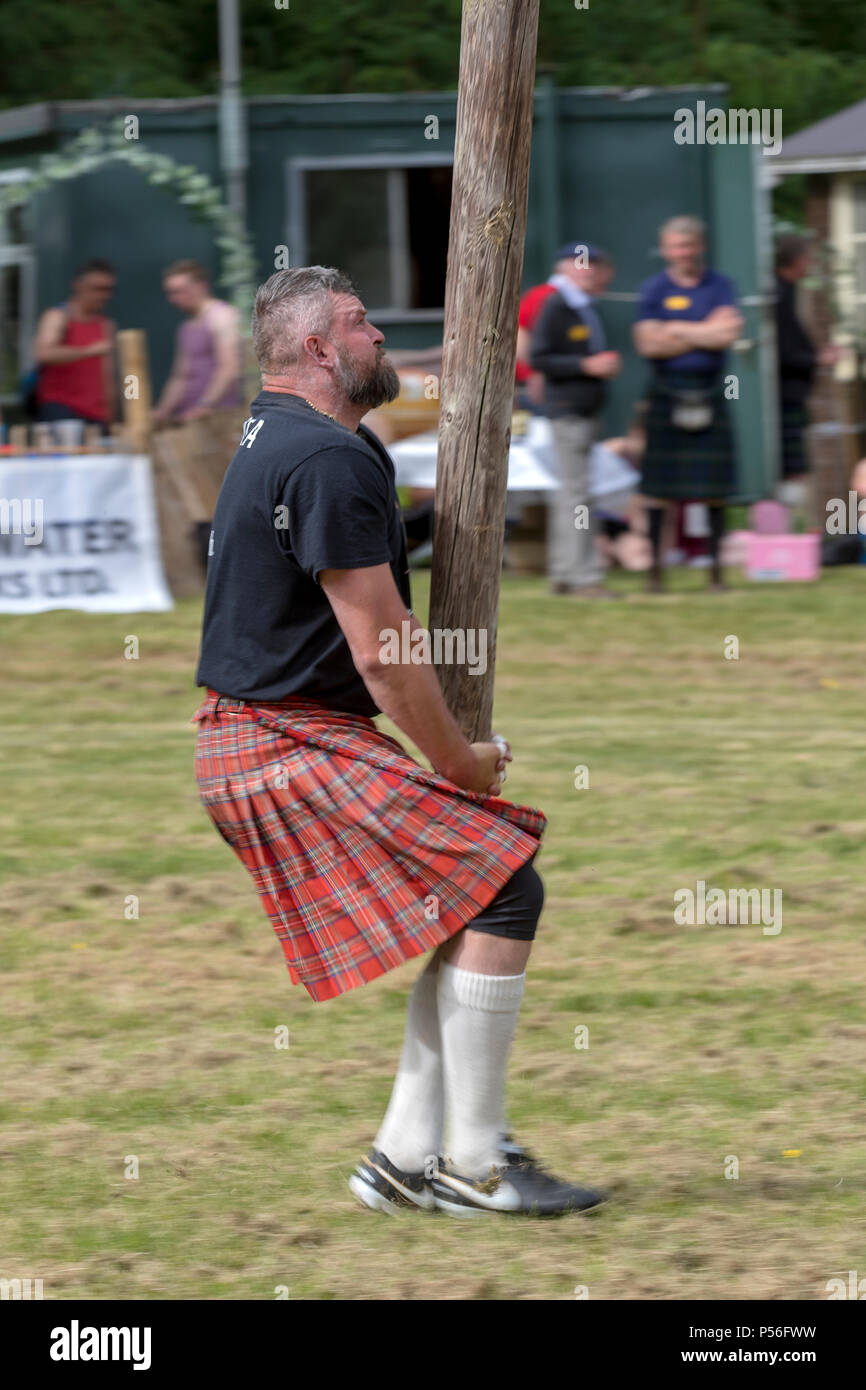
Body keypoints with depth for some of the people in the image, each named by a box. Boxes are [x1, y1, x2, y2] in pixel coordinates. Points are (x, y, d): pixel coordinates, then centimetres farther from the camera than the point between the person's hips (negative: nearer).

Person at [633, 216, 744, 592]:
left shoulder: (719, 287, 6)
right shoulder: (653, 289, 4)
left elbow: (728, 334, -7)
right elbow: (648, 344, -7)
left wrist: (677, 330, -8)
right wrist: (704, 334, -6)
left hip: (709, 394, 1)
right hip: (667, 396, -1)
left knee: (714, 488, 1)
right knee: (658, 487, -3)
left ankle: (716, 568, 8)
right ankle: (655, 568, 3)